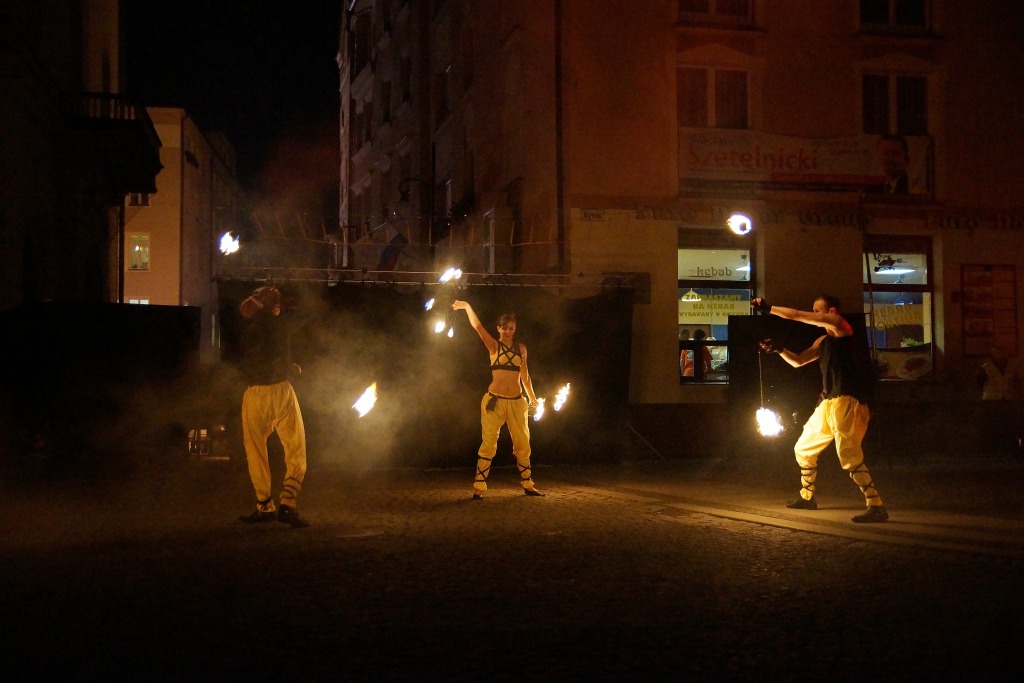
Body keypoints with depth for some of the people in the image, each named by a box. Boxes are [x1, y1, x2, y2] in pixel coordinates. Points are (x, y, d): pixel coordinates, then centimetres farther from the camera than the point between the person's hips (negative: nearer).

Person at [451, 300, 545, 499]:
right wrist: (467, 307, -24)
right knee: (489, 443, -6)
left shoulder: (521, 348, 9)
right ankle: (479, 488, -3)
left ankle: (527, 484, 22)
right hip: (495, 400, -4)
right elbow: (477, 326, -14)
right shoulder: (493, 346, -1)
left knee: (523, 444, 9)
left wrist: (532, 398, 26)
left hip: (517, 402, 4)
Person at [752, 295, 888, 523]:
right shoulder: (823, 341, 21)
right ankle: (807, 497, 33)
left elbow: (798, 316, -9)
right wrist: (778, 350, 9)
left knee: (849, 456, -21)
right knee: (803, 449, 18)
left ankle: (876, 506, -19)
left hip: (847, 401, -10)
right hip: (828, 402, 10)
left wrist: (769, 308, -4)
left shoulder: (840, 325, -4)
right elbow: (798, 361, 26)